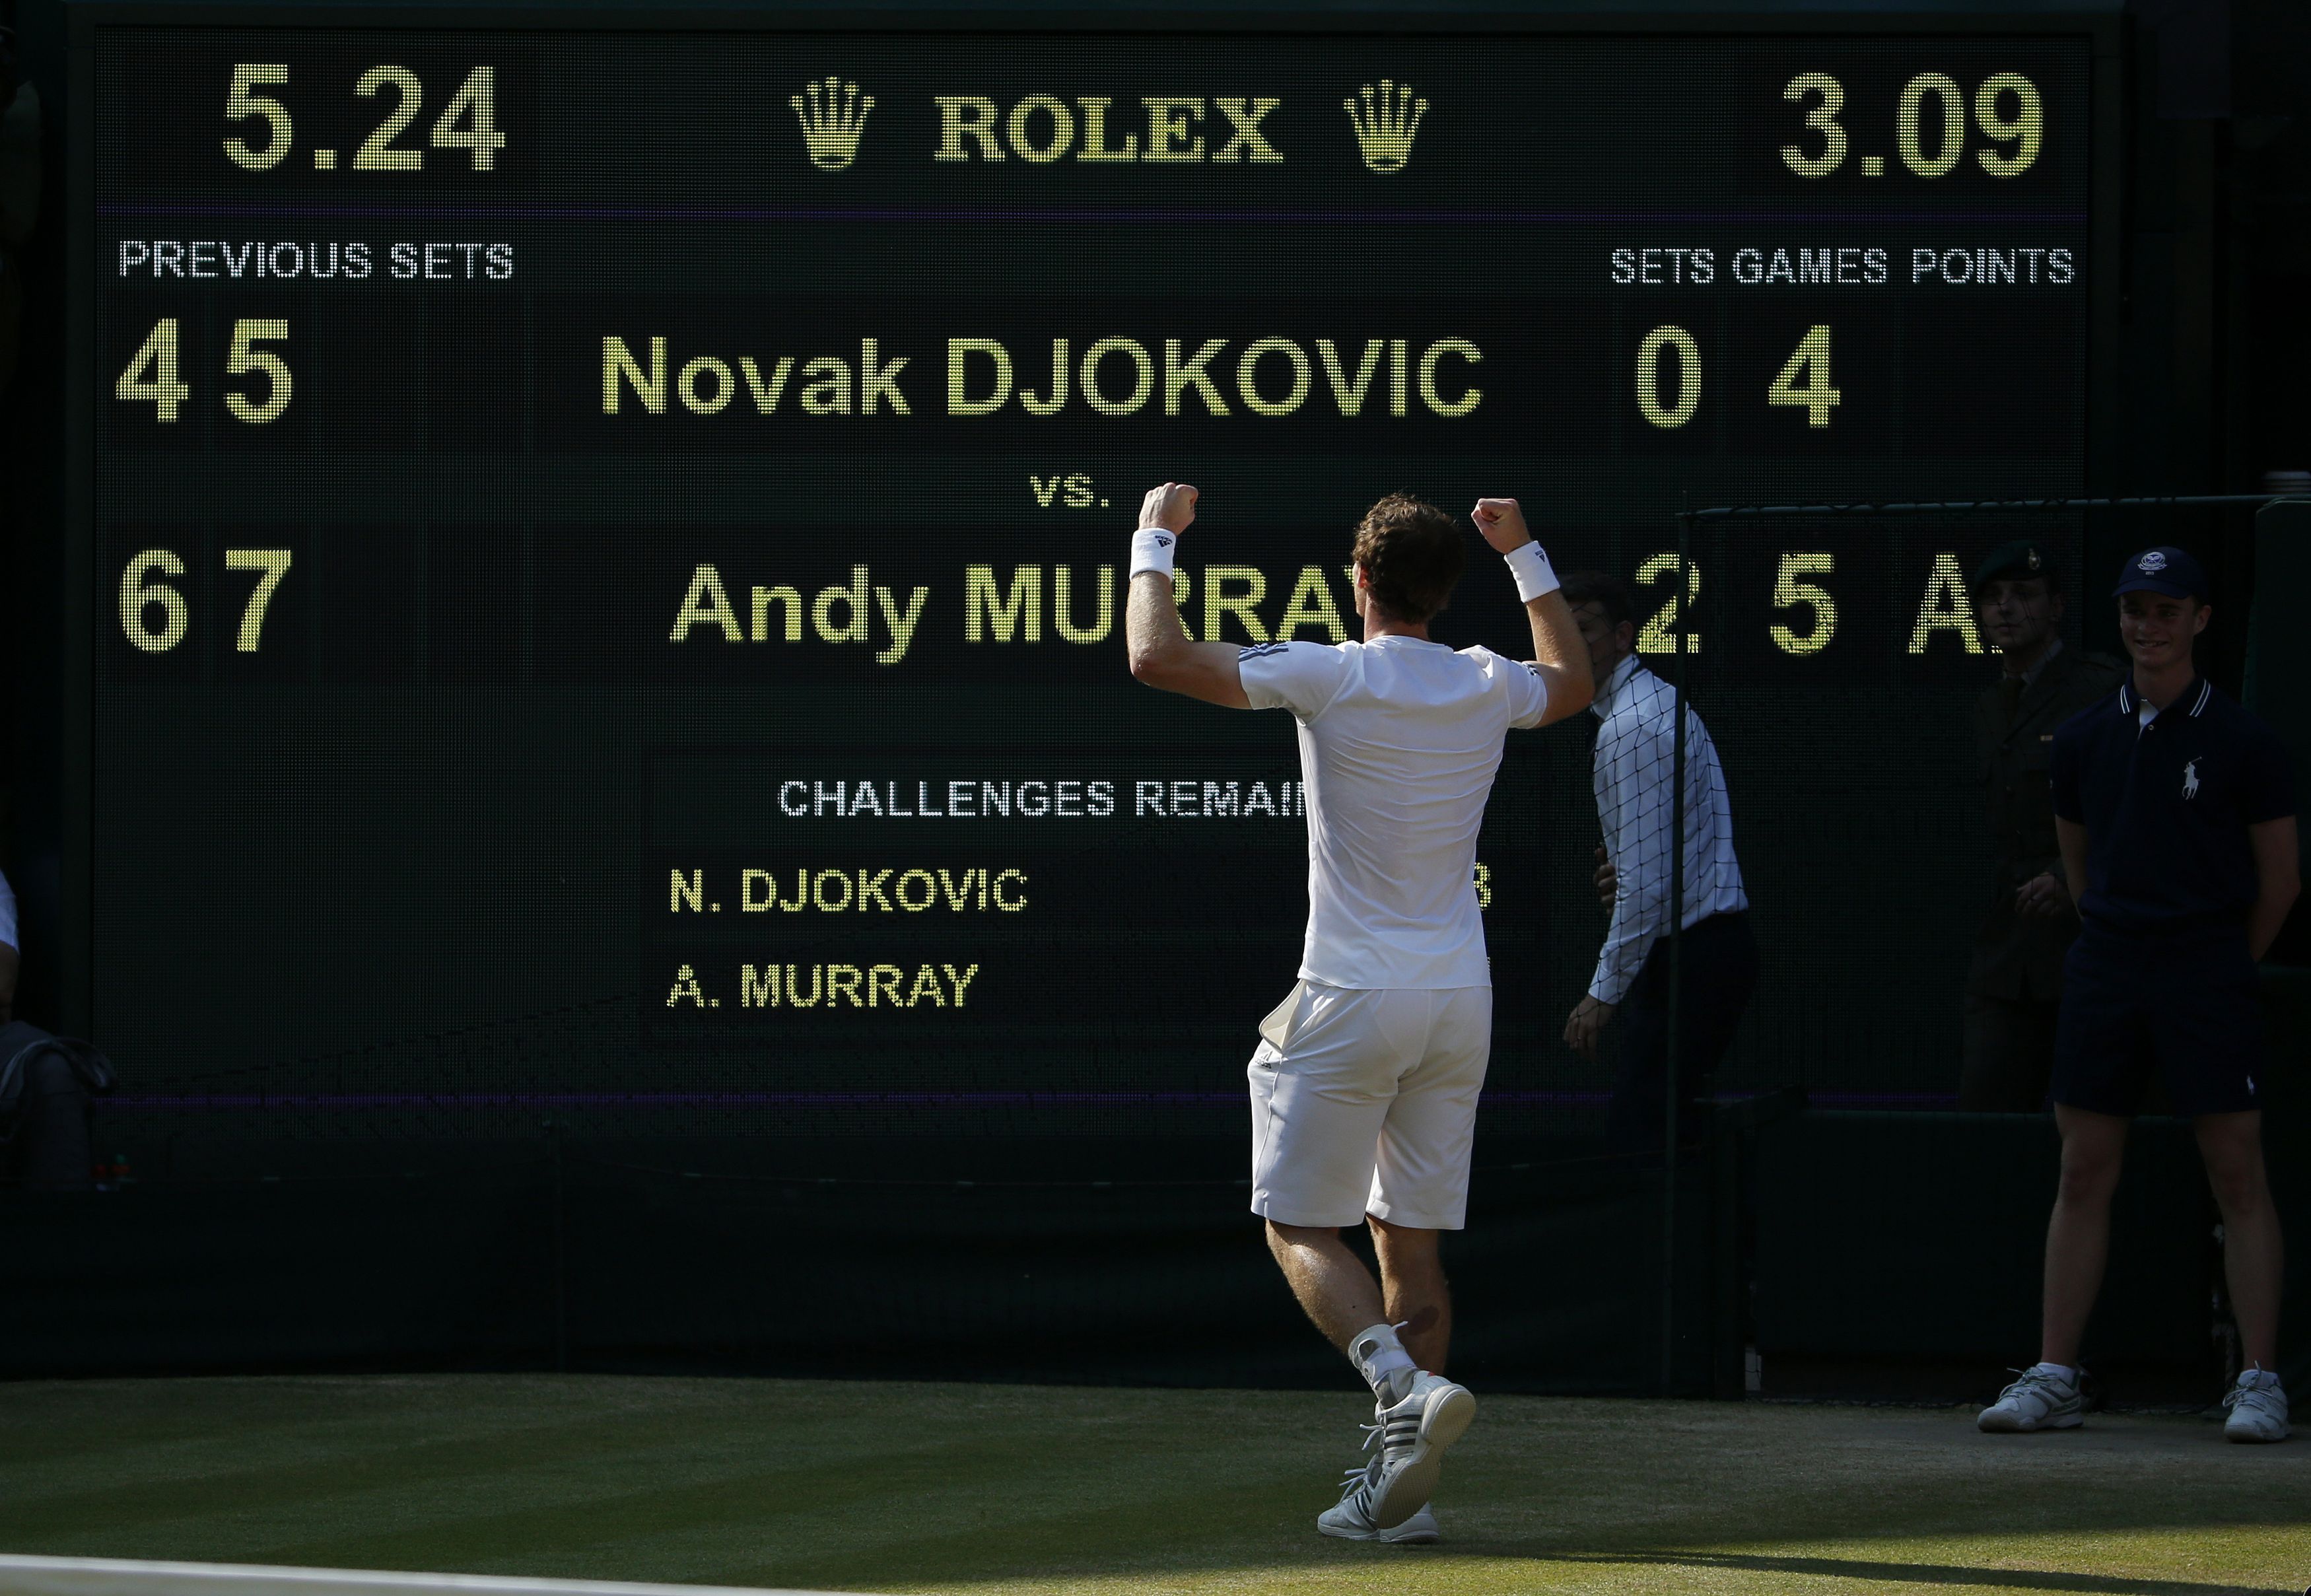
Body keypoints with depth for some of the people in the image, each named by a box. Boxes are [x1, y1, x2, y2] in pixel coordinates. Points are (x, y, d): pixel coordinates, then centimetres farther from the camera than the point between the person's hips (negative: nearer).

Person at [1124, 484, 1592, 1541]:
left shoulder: (1334, 679, -13)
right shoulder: (1487, 688, 3)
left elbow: (1157, 657, -15)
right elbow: (1572, 681, 29)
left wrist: (1156, 540, 1)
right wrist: (1524, 555, 36)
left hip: (1353, 1001, -5)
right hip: (1459, 1002, 5)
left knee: (1302, 1230, 3)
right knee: (1411, 1242, 9)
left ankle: (1406, 1386, -23)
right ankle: (1397, 1488, 5)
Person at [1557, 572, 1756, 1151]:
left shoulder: (1629, 729, -16)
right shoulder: (1664, 700, 17)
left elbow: (1646, 883, -20)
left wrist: (1604, 994, -17)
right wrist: (1621, 865, 7)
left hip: (1686, 957, -11)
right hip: (1721, 942, 11)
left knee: (1637, 1138, -12)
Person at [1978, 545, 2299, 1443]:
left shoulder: (2244, 745, -3)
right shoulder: (2085, 740, 9)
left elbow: (2279, 880, 3)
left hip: (2208, 971, -4)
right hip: (2104, 966, 4)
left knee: (2238, 1174, -5)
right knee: (2084, 1174, 4)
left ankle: (2259, 1381, -4)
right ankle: (2055, 1377, 7)